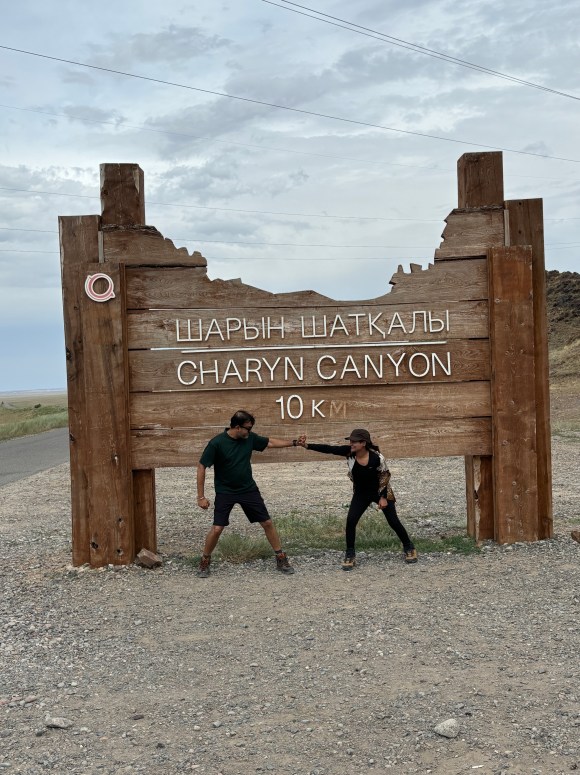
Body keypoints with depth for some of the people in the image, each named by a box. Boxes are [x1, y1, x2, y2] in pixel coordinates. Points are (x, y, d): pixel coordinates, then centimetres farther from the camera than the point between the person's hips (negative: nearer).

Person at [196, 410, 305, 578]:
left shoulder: (249, 438, -7)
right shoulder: (216, 443, -21)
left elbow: (271, 442, 10)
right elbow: (201, 467, -15)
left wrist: (294, 442, 2)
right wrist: (201, 496, -15)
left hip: (249, 489, 4)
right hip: (225, 492, -4)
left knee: (267, 523, 4)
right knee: (217, 528, -11)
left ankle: (281, 559, 18)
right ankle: (204, 562, 13)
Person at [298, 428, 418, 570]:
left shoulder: (376, 457, -29)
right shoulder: (349, 451, -21)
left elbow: (385, 476, -15)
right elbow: (328, 449, -28)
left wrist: (383, 497, -13)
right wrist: (307, 445, -38)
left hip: (381, 492, -3)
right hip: (361, 494, 3)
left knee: (393, 521, 4)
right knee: (351, 520, -10)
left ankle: (409, 547, 27)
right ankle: (350, 555, 4)